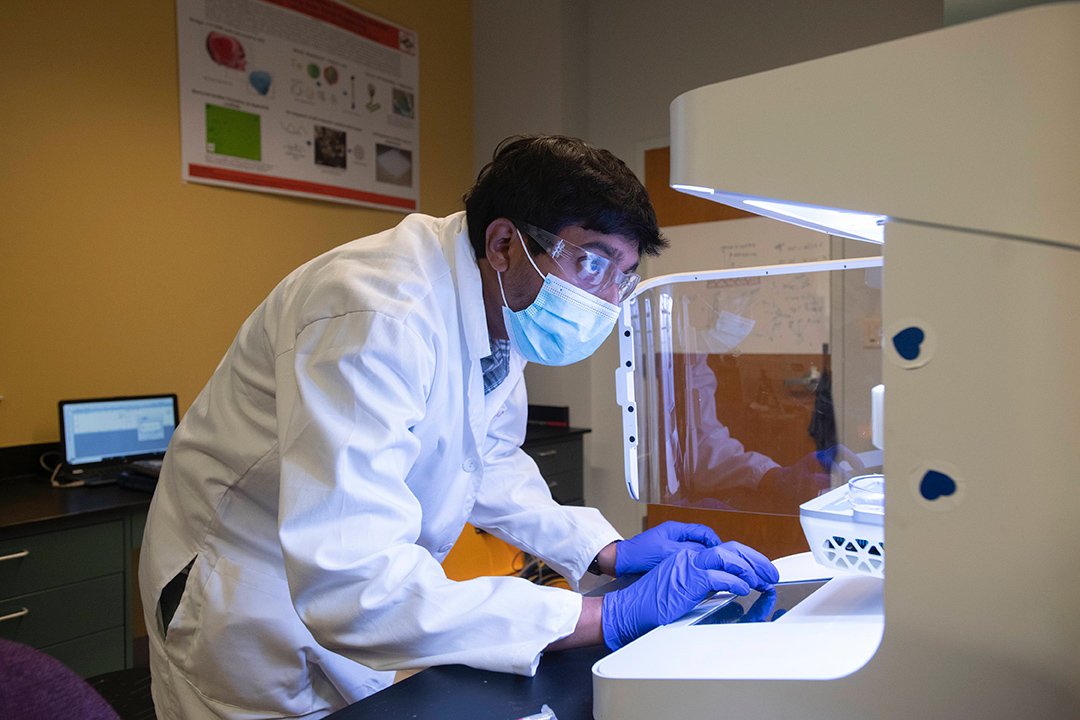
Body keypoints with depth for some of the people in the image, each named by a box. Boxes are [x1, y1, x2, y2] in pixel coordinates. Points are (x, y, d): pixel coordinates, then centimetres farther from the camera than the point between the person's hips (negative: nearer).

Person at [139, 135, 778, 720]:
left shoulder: (502, 311, -6)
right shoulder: (379, 315, -34)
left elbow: (488, 463, 7)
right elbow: (349, 582, -40)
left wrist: (611, 552, -6)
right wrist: (610, 617, -38)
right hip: (253, 592, -7)